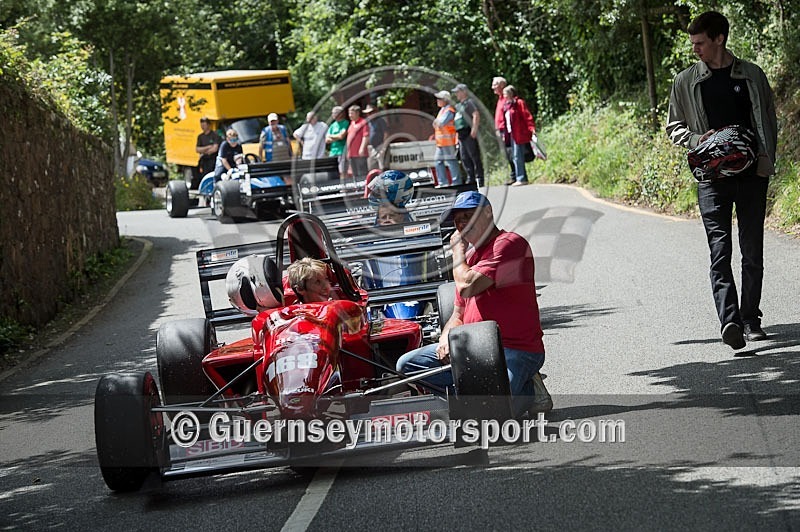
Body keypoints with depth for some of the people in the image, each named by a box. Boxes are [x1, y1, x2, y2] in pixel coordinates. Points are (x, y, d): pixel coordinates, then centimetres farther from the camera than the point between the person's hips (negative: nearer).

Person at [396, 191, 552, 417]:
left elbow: (467, 287, -19)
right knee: (407, 364, 0)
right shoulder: (469, 256, 21)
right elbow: (459, 314, 22)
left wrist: (457, 250, -1)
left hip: (514, 351, -9)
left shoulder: (509, 244, -9)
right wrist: (446, 338, 0)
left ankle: (527, 390, 0)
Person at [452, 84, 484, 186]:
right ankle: (470, 178, 13)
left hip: (469, 133, -10)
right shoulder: (458, 105, 23)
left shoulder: (468, 102, -5)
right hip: (461, 134, 10)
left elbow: (476, 115, -16)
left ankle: (479, 178, -8)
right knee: (464, 158, 9)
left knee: (474, 156, -9)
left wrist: (474, 129, -24)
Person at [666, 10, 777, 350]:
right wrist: (696, 139, -7)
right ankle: (729, 321, -23)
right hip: (712, 178, -1)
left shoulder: (752, 76, 6)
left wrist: (766, 160, -2)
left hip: (752, 175, 1)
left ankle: (750, 319, 16)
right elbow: (673, 127, 14)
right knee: (720, 251, -13)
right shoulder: (686, 82, 6)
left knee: (752, 252, 5)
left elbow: (769, 121, 12)